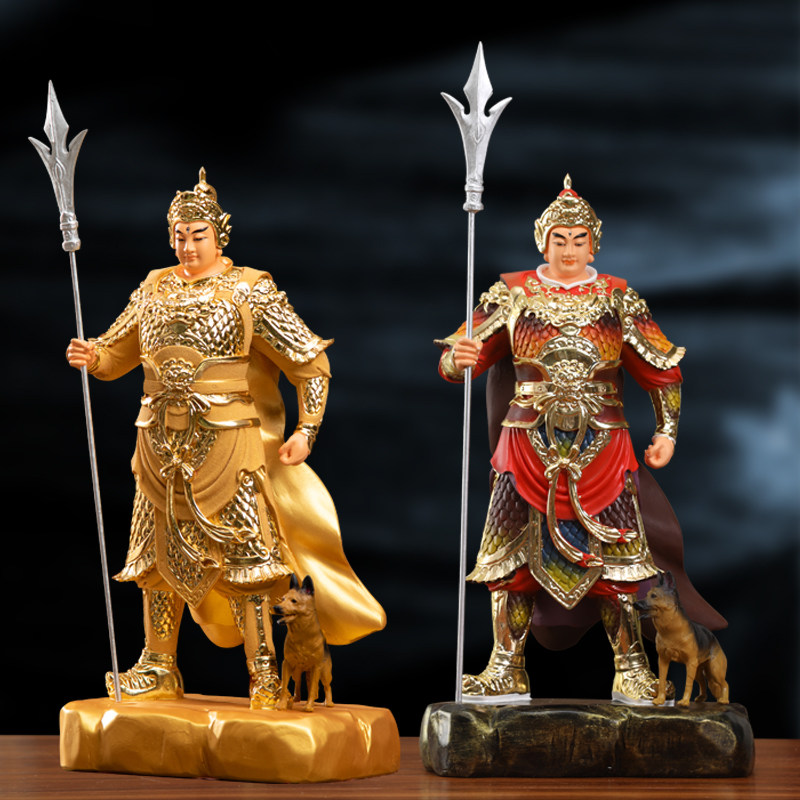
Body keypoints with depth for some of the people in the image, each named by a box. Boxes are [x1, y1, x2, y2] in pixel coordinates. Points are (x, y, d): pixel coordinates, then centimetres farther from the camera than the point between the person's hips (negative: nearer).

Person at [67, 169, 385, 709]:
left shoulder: (250, 291, -5)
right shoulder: (156, 289, 11)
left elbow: (310, 361, -6)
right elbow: (119, 352, 20)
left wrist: (307, 430, -15)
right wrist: (92, 356, -4)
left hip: (225, 442, -5)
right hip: (161, 442, 6)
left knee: (241, 558, -6)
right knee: (159, 556, 10)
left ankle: (264, 677, -2)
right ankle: (160, 670, 20)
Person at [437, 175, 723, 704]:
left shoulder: (618, 299, 5)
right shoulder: (512, 296, 4)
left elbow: (662, 368, 11)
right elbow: (458, 359, 1)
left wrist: (667, 430, 4)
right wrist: (457, 359, -23)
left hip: (601, 448, 0)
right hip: (529, 446, 0)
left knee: (615, 559, -3)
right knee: (512, 557, 0)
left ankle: (632, 670, 6)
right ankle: (507, 671, 9)